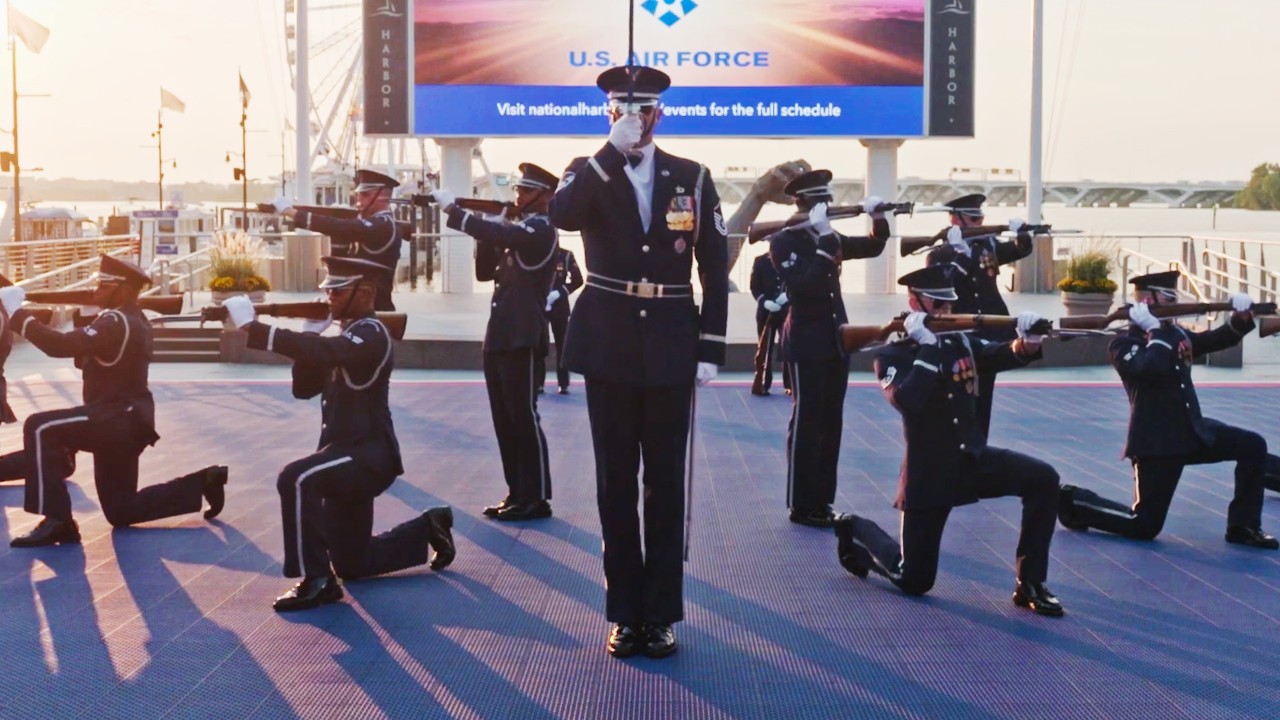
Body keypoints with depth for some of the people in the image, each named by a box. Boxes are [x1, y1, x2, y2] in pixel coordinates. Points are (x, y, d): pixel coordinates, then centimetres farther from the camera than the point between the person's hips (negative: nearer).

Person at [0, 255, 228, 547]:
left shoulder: (116, 322, -17)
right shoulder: (134, 320, 14)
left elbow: (61, 345, -28)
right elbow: (84, 356, 15)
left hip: (117, 418, -10)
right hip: (127, 420, 10)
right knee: (121, 511, 17)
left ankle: (57, 521, -20)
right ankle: (203, 483, 19)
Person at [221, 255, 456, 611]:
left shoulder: (370, 334, -14)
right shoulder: (344, 336, 15)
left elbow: (325, 351, -35)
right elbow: (305, 388, 13)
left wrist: (252, 327, -38)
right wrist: (309, 335, -2)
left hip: (369, 455, -10)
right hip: (353, 456, 10)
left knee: (296, 478, -34)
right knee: (352, 564, 17)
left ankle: (316, 581, -25)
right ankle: (430, 527, 35)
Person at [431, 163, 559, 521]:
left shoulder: (541, 230, -8)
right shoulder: (517, 229, 21)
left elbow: (499, 234, -25)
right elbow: (485, 272, 18)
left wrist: (451, 208, -19)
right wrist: (488, 235, 2)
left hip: (522, 339, -9)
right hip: (499, 337, 9)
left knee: (524, 417, -6)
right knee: (505, 420, 10)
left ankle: (536, 498, 0)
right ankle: (518, 493, 17)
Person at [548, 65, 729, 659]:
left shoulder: (692, 178, 4)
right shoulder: (589, 173, 4)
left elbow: (714, 267, 3)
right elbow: (560, 216, -20)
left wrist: (711, 348, -3)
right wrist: (612, 152, -21)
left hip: (670, 350, 0)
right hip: (608, 348, 0)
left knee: (666, 483, 6)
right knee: (616, 483, 6)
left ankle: (662, 613, 16)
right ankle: (626, 612, 17)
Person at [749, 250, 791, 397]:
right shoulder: (760, 261, 2)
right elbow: (754, 287, 0)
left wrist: (788, 294, -17)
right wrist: (764, 302, -16)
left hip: (787, 311, 1)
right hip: (766, 311, -1)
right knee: (764, 348, 2)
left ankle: (790, 385, 8)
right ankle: (761, 385, 6)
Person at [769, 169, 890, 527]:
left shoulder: (830, 238, 12)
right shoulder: (784, 242, -9)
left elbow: (874, 246, 16)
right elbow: (804, 286, -22)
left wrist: (878, 217, -1)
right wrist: (824, 242, -22)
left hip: (836, 339, 7)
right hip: (806, 343, -7)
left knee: (831, 422, 9)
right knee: (806, 422, -3)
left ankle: (822, 501, 17)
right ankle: (802, 506, 5)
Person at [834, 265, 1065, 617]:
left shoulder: (961, 341, 5)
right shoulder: (892, 355, -9)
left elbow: (1002, 356, -12)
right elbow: (907, 401, -28)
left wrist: (1026, 342, -33)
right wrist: (929, 347, -26)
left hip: (974, 458, 5)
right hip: (928, 473, -4)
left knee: (1043, 479, -21)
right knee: (913, 582, 3)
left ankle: (1029, 584, -8)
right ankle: (855, 530, 33)